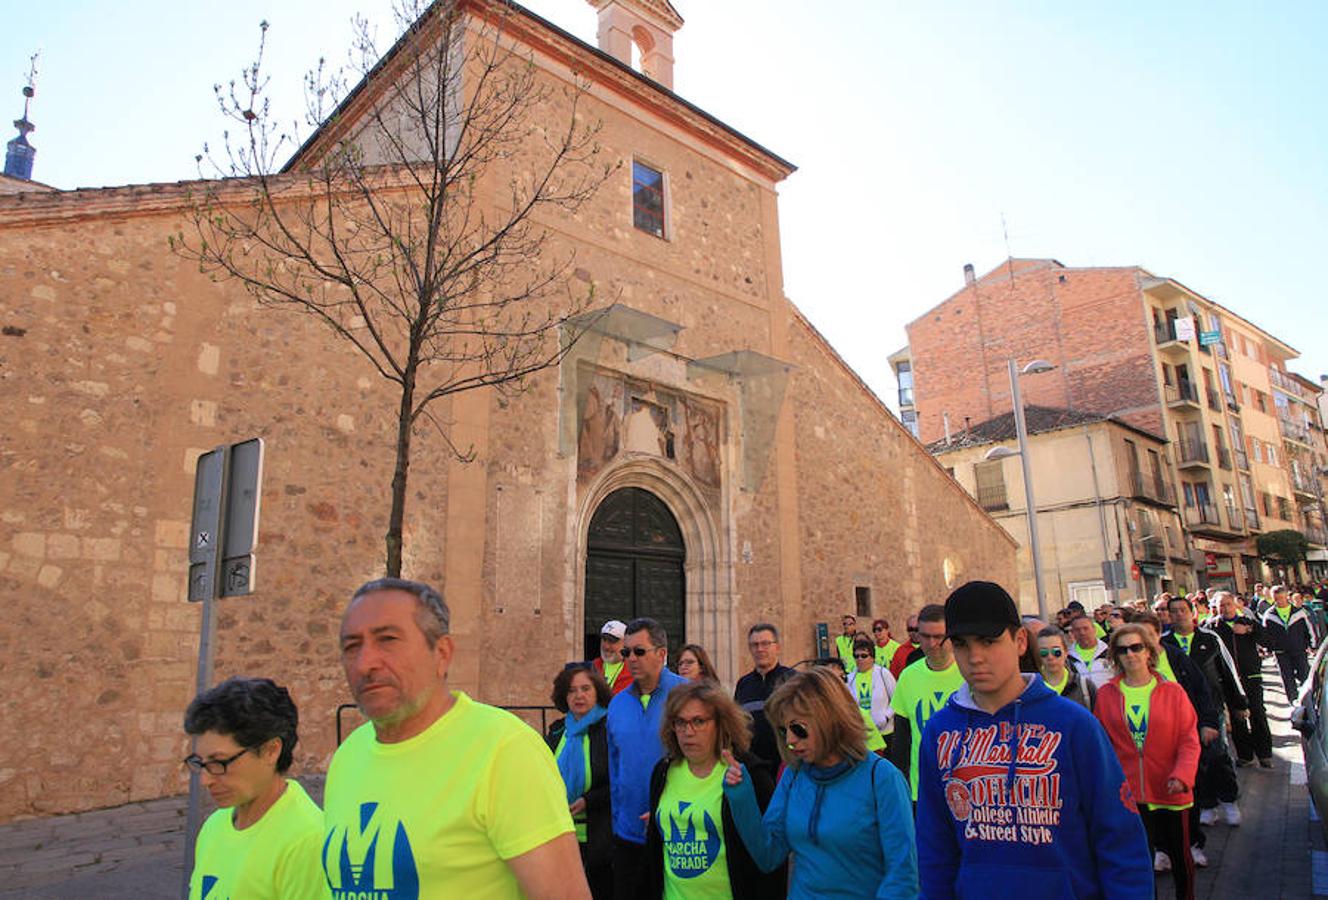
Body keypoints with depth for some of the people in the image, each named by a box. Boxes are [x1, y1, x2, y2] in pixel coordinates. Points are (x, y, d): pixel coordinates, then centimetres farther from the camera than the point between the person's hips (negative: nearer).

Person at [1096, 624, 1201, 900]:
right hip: (1128, 792, 0)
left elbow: (1189, 739, -3)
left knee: (1180, 855, 16)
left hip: (1170, 791, 0)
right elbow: (1102, 743, 3)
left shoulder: (1172, 691, -3)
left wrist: (1182, 774, -16)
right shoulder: (1106, 694, -2)